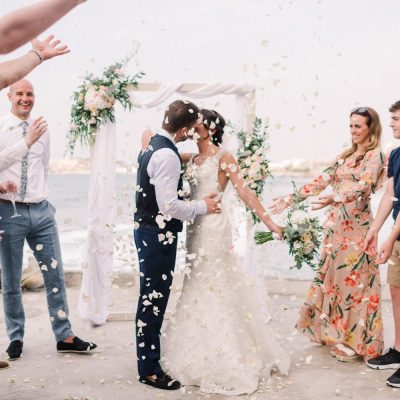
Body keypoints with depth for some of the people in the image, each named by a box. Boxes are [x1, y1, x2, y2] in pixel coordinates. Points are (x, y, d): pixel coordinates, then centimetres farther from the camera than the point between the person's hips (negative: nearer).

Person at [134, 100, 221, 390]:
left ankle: (149, 352, 33)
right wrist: (202, 207, -11)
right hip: (158, 234, -10)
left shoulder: (155, 145, 10)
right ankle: (149, 369, 7)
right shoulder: (167, 155, -22)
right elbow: (169, 205, -24)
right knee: (154, 297, -2)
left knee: (153, 295, 19)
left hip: (148, 230, 10)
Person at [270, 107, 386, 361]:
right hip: (336, 224, 7)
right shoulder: (345, 155, 17)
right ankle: (332, 330, 22)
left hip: (356, 225, -7)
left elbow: (363, 186, -22)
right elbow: (322, 181, 14)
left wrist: (335, 199, -38)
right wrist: (290, 199, 8)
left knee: (353, 280, -3)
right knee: (331, 277, 10)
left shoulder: (375, 156, -5)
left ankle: (354, 341, 6)